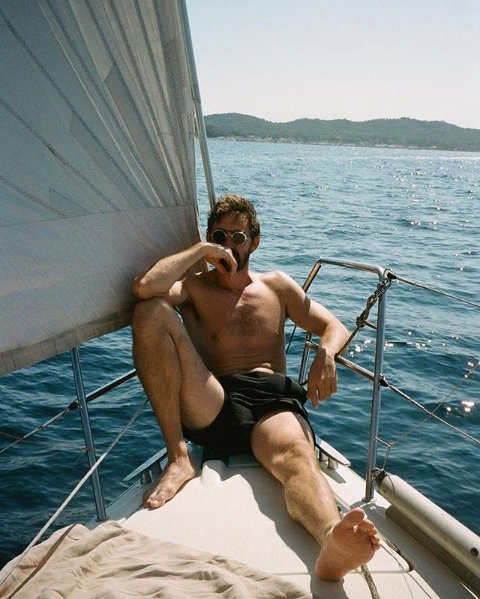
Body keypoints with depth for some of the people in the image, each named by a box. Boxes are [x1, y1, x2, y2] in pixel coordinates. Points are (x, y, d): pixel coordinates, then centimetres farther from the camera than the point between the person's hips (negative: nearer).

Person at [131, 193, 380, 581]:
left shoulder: (276, 285, 23)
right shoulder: (194, 286, 16)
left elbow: (335, 327, 17)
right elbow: (144, 287, -8)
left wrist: (326, 353, -7)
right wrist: (202, 251, 3)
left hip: (274, 402, 1)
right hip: (212, 407, 0)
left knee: (297, 454, -35)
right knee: (151, 311, -18)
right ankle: (179, 458, -22)